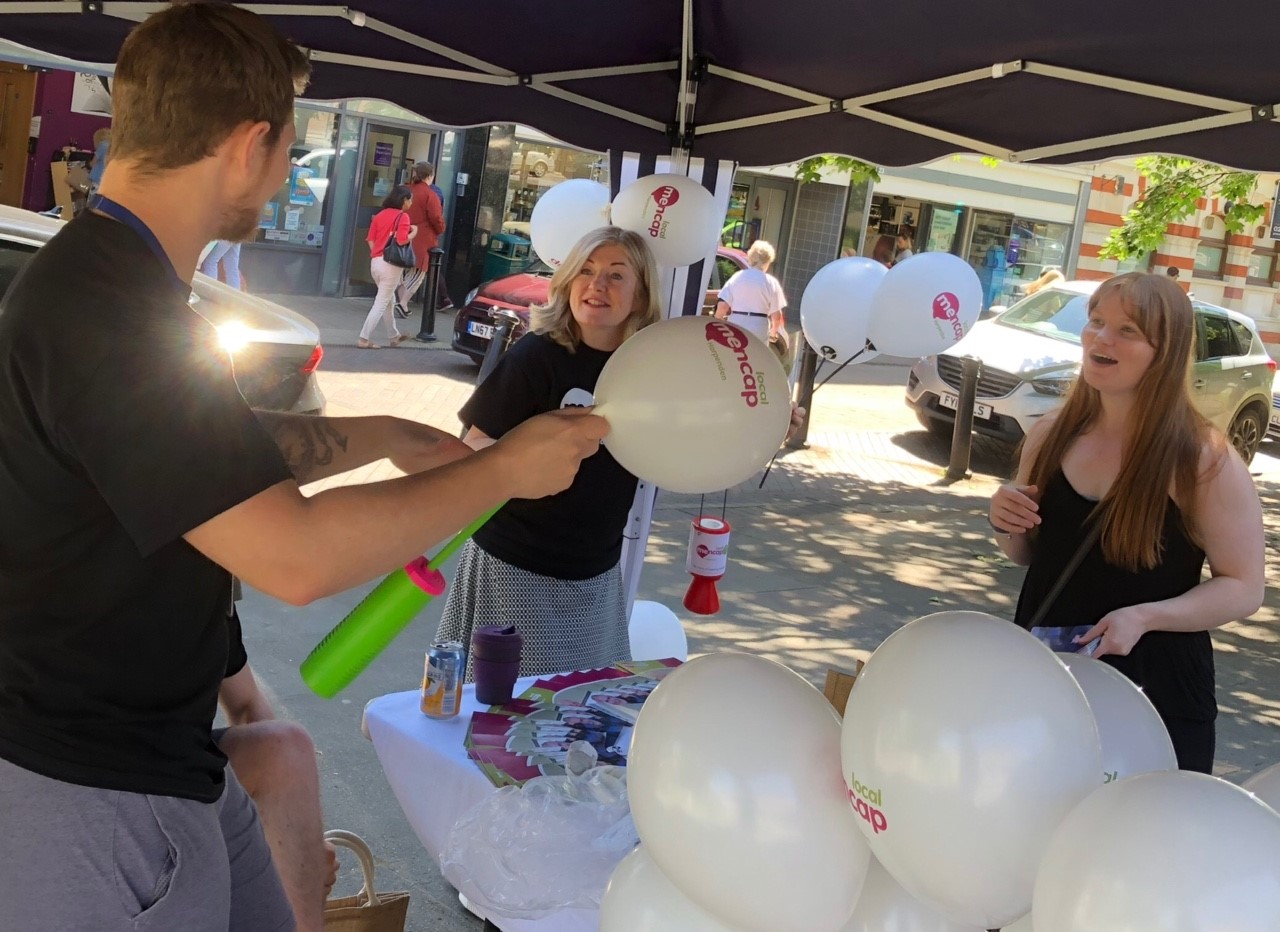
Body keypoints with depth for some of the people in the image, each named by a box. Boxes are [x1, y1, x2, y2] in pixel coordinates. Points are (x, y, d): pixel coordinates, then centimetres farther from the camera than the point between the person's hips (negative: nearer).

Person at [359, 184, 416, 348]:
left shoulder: (380, 215, 10)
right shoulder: (403, 216, -9)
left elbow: (371, 241, 7)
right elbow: (402, 241, -20)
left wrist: (376, 255, 17)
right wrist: (414, 233, -3)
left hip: (376, 262, 7)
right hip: (392, 264, -7)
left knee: (389, 300, 22)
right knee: (381, 303, -2)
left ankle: (393, 336, 34)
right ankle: (364, 339, -4)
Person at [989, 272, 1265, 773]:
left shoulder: (1205, 460, -14)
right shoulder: (1051, 435, 1)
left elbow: (1243, 588, -12)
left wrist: (1144, 616, -24)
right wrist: (1007, 525, -8)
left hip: (1153, 693, -4)